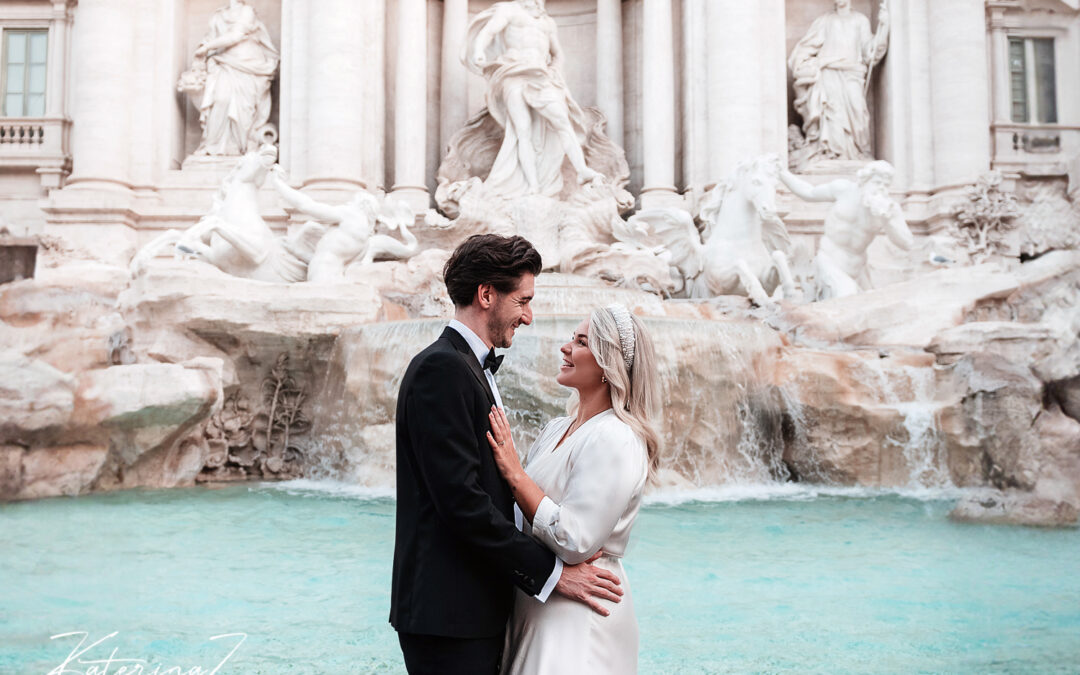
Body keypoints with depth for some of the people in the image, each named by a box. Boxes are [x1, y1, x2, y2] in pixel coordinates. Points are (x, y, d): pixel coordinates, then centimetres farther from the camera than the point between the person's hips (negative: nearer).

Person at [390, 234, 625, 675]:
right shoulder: (441, 368, -15)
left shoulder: (470, 368, 16)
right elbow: (461, 499, -22)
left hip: (475, 609, 10)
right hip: (447, 611, -10)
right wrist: (550, 572, -16)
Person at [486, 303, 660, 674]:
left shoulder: (615, 440, -19)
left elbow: (573, 541, -23)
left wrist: (514, 471, -19)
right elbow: (523, 517, 11)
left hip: (578, 618, -8)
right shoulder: (556, 429, 7)